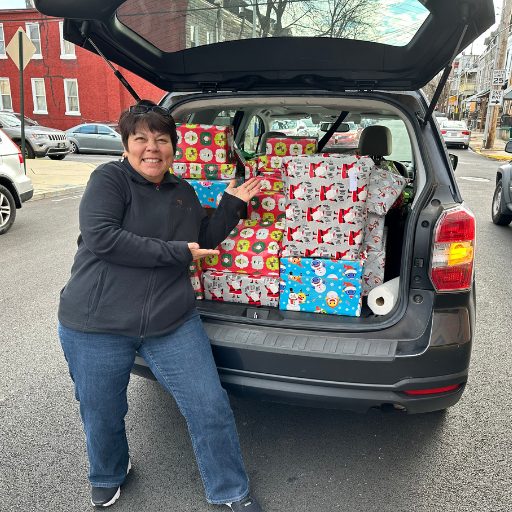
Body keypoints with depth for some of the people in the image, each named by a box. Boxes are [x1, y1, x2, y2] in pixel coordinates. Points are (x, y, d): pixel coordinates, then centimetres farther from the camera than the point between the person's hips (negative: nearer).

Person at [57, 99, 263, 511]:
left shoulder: (184, 192, 11)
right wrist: (174, 252, -18)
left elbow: (204, 244, 16)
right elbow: (100, 238, -21)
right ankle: (108, 476, 50)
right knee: (102, 416, 16)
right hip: (96, 325, -3)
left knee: (210, 406, 2)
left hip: (172, 323, 4)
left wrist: (231, 206, 5)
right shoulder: (109, 178, -6)